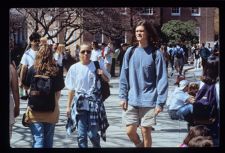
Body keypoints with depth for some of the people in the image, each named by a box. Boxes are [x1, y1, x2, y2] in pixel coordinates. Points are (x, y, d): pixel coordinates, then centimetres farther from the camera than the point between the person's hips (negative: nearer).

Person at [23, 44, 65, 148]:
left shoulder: (33, 69, -8)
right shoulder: (56, 71, -5)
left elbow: (26, 86, 3)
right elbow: (59, 89, 2)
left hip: (35, 109, -2)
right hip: (52, 110, 2)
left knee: (38, 140, -3)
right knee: (48, 140, 16)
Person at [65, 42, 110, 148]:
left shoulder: (97, 66, 0)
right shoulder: (74, 68, 0)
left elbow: (107, 80, 13)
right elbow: (71, 89, 7)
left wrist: (102, 74, -9)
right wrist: (68, 106, 8)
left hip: (94, 104, -1)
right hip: (80, 104, 1)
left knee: (92, 134, -3)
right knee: (81, 135, 1)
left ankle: (97, 146, 27)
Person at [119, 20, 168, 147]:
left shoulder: (156, 54, -6)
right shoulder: (130, 52, 3)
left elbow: (162, 79, -8)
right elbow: (124, 76, 7)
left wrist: (160, 102, -13)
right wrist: (123, 96, 2)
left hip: (149, 101, -3)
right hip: (132, 100, 3)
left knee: (146, 132, 3)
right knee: (130, 131, 4)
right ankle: (140, 145, 33)